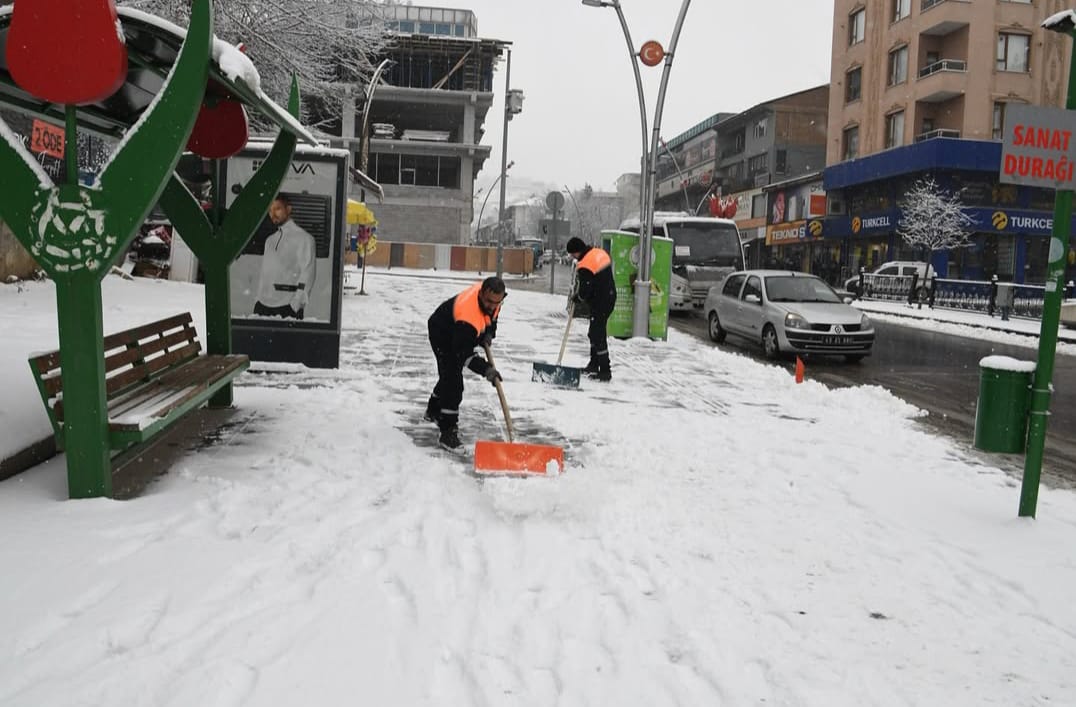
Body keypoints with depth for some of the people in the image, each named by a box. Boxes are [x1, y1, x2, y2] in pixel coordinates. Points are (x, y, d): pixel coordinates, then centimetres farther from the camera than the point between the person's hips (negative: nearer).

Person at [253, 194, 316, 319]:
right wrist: (258, 298, 13)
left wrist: (296, 304, -16)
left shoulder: (303, 238, -3)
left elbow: (307, 273, -10)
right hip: (263, 305, 7)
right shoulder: (270, 240, 20)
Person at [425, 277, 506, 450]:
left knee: (449, 374, 25)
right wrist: (485, 369, -50)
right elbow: (464, 353, -41)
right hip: (442, 334, -9)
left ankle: (434, 411, 50)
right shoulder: (467, 316, -44)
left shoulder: (492, 298, -21)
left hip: (461, 334, 9)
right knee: (452, 380, -21)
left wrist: (489, 332, -12)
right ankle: (448, 432, -16)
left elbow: (492, 314, 4)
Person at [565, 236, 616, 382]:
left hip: (600, 303, -10)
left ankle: (605, 371, -2)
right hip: (610, 297, 10)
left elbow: (584, 291, -19)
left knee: (598, 335, -5)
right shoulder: (600, 253, 6)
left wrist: (576, 298, 4)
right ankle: (594, 364, 33)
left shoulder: (585, 267, -23)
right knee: (594, 333, 21)